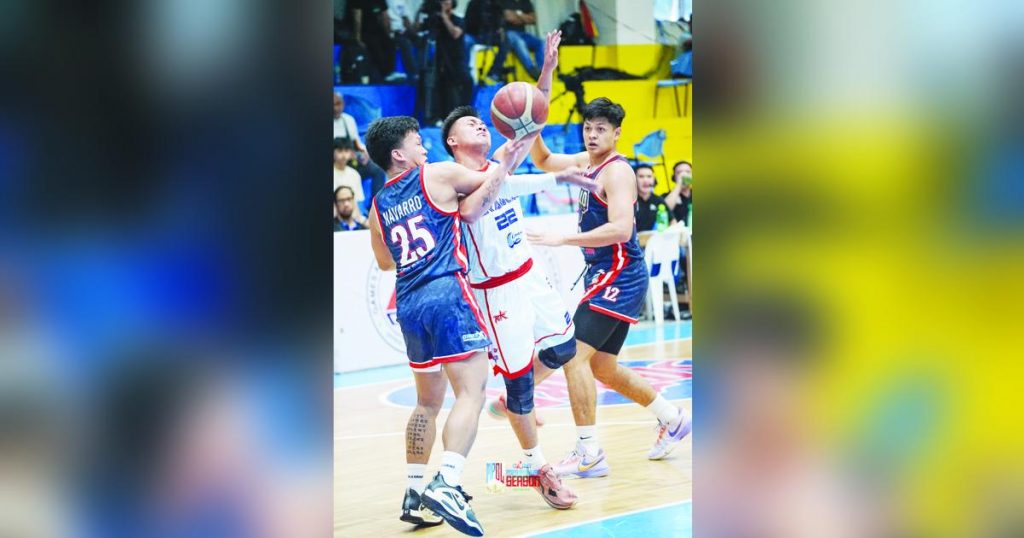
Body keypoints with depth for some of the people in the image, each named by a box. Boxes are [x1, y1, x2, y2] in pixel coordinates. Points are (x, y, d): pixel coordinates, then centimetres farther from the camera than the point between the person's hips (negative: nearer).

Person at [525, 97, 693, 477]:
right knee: (603, 368, 16)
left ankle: (589, 455, -17)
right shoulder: (586, 161, 12)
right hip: (604, 275, 10)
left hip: (619, 274, -10)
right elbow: (543, 161, 26)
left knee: (575, 355, -16)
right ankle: (672, 419, 31)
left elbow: (620, 229, -27)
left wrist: (562, 239, -29)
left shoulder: (617, 172, -15)